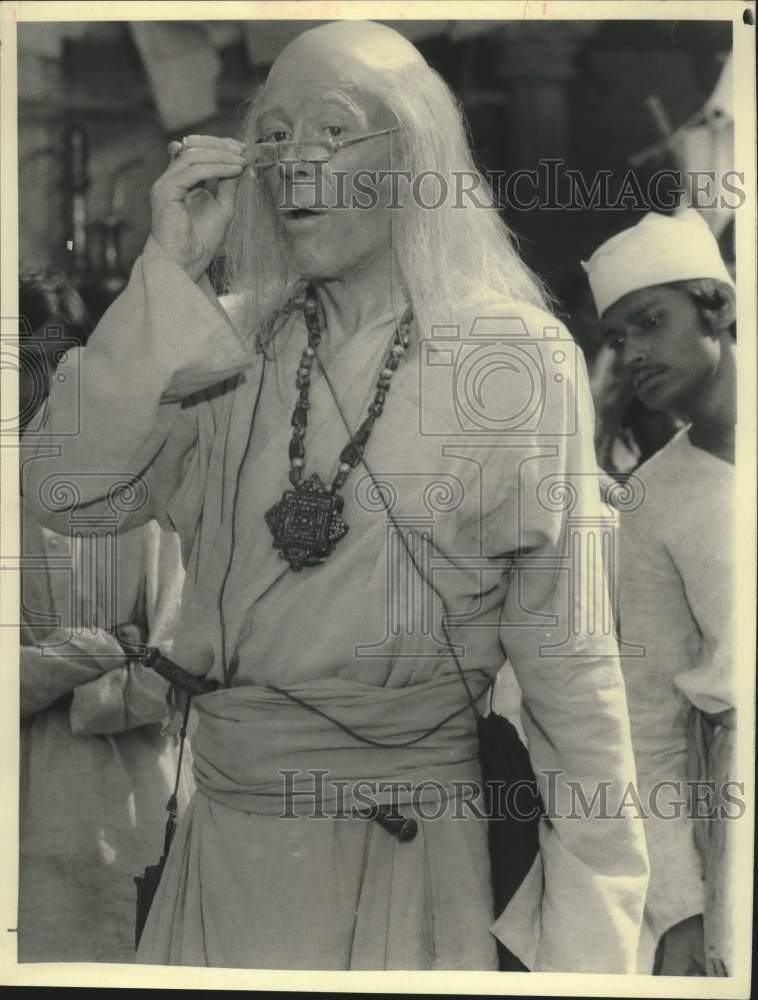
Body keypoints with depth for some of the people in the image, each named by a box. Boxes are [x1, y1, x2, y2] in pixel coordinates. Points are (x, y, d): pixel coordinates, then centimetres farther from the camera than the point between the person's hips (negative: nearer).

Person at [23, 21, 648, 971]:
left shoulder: (515, 359, -9)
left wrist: (589, 930, -8)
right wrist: (169, 274, -12)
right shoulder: (227, 344, 3)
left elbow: (564, 653, -7)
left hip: (410, 853, -3)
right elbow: (66, 494, -8)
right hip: (226, 839, 4)